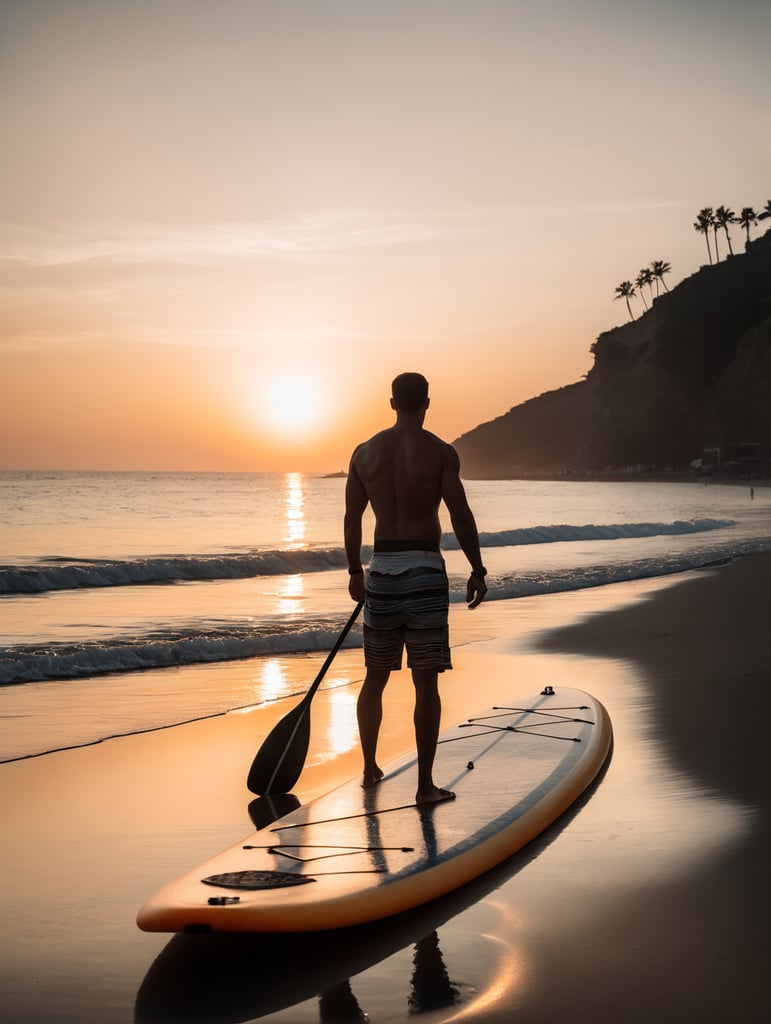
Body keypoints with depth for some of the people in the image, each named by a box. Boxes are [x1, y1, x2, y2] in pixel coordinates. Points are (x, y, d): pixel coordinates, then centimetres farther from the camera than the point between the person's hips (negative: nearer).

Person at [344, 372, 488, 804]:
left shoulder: (365, 452, 5)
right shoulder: (440, 452, -6)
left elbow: (352, 518, 10)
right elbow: (461, 515, -9)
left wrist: (355, 571, 22)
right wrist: (478, 571, -1)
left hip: (381, 571, 4)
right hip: (425, 571, -4)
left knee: (375, 677, 17)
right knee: (426, 681, -2)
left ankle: (370, 768, 28)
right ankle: (425, 784, -2)